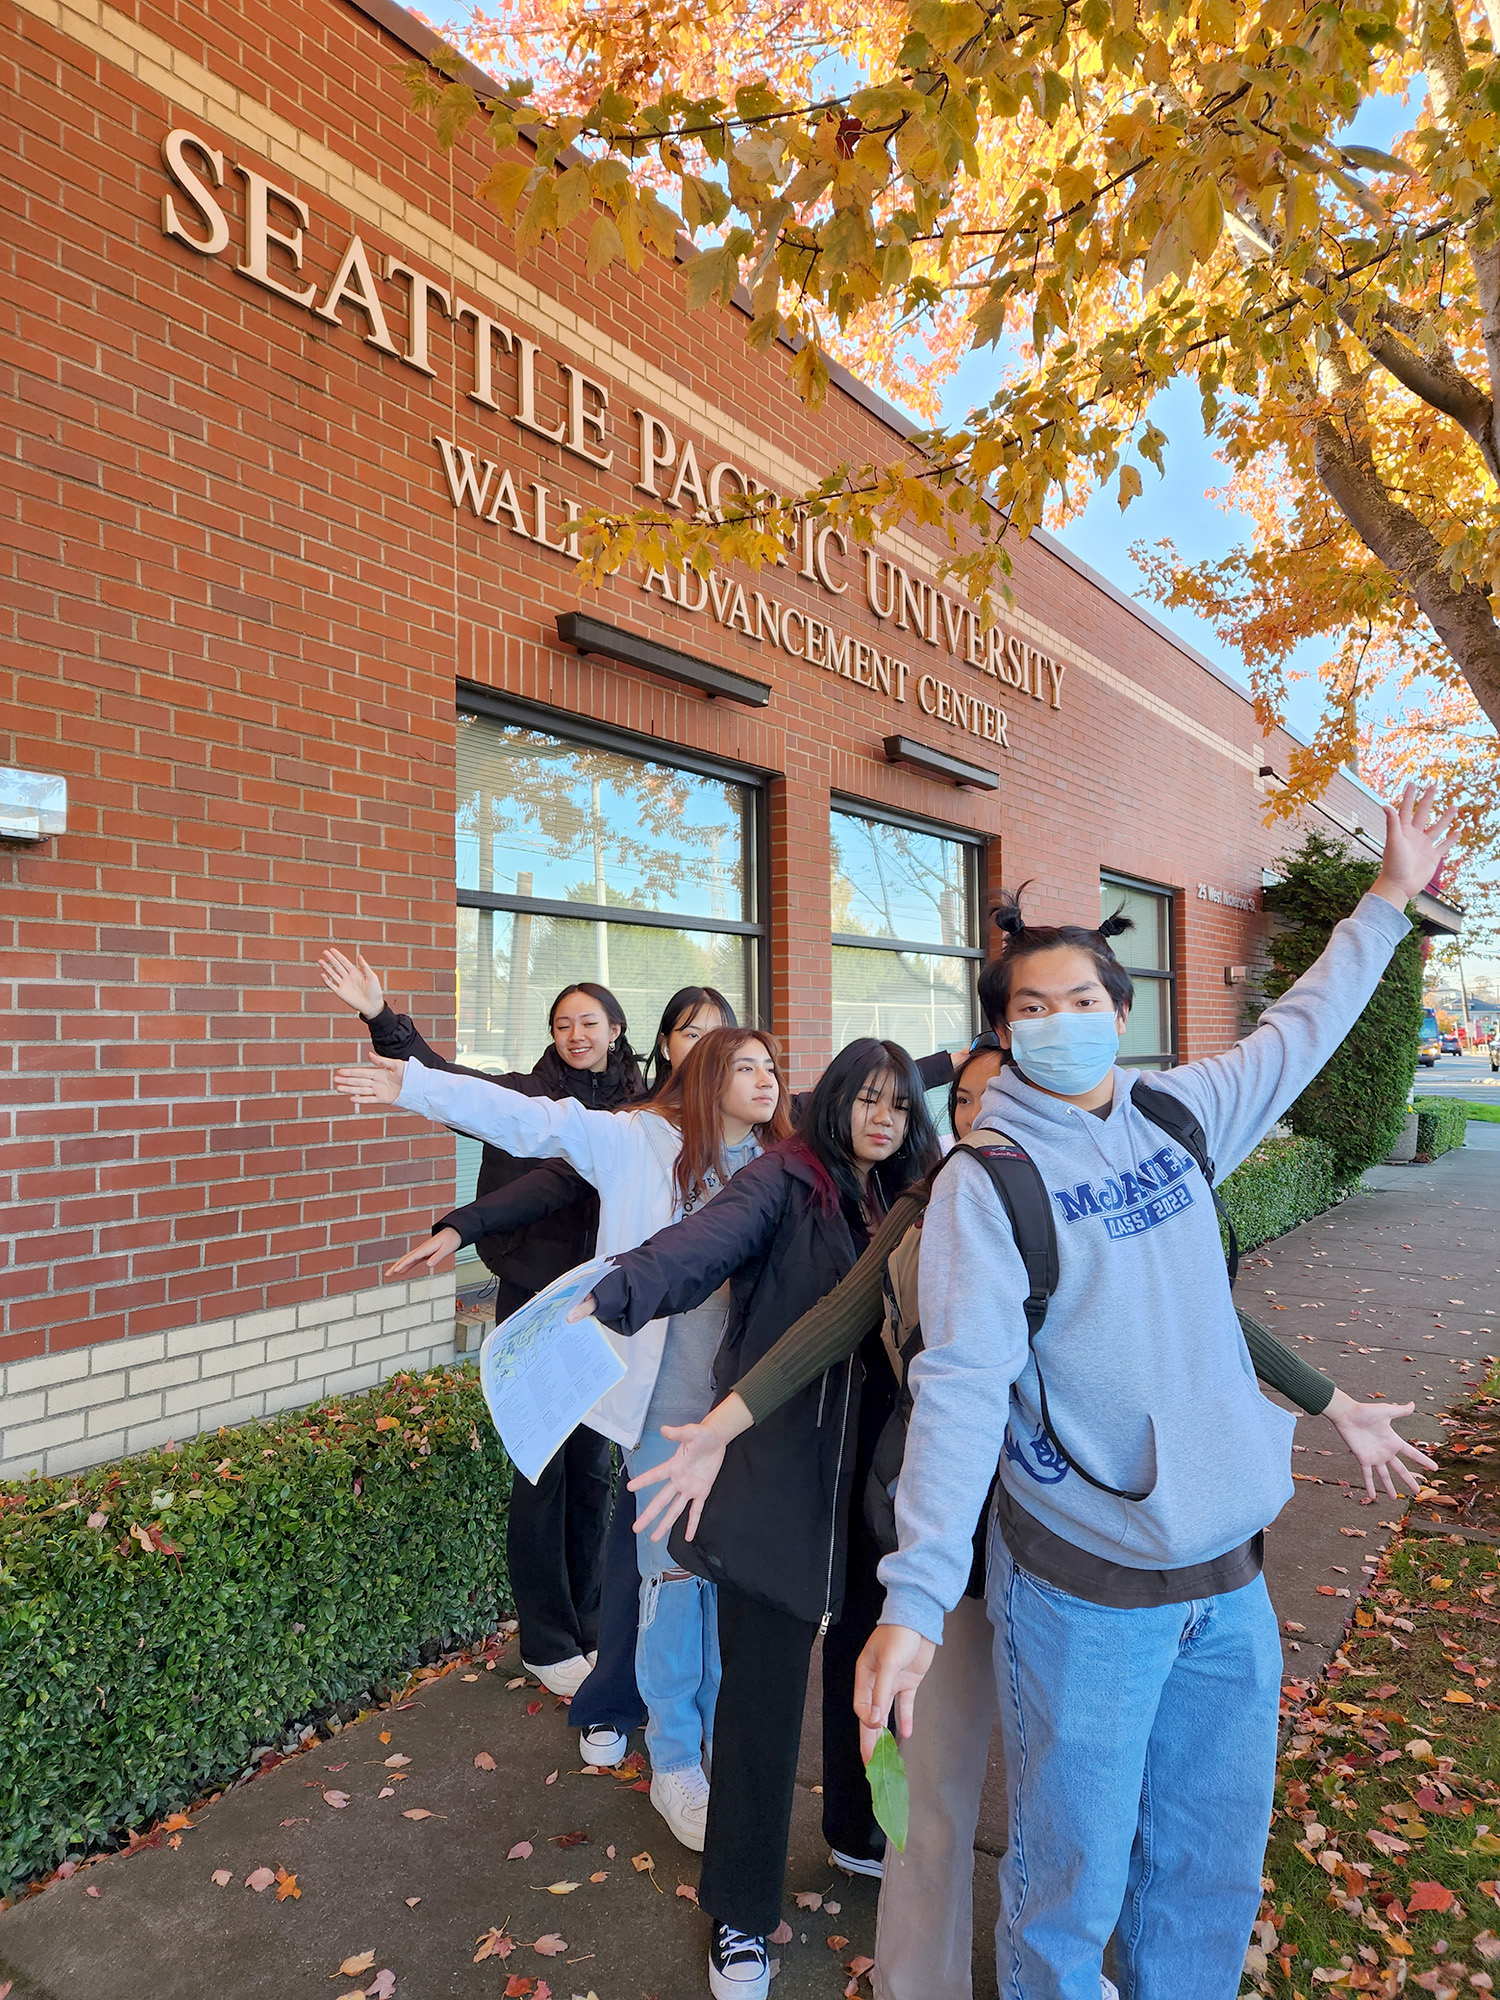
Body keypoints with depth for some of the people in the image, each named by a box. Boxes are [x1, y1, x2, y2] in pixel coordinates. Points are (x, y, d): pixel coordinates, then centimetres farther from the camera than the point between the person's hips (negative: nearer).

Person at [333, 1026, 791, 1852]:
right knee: (672, 1568, 6)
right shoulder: (643, 1142, -6)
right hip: (668, 1389, -3)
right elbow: (528, 1119, -8)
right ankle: (674, 1760, 26)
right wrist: (413, 1085, -11)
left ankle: (722, 1735, 37)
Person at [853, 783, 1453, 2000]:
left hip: (1231, 1574, 6)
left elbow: (1297, 1036, 18)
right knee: (1072, 1886, 10)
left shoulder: (1177, 1115, 2)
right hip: (1085, 1590, -5)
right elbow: (961, 1385, -24)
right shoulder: (987, 1178, -16)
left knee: (1214, 1876, 21)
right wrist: (916, 1599, -30)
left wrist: (1388, 902, 24)